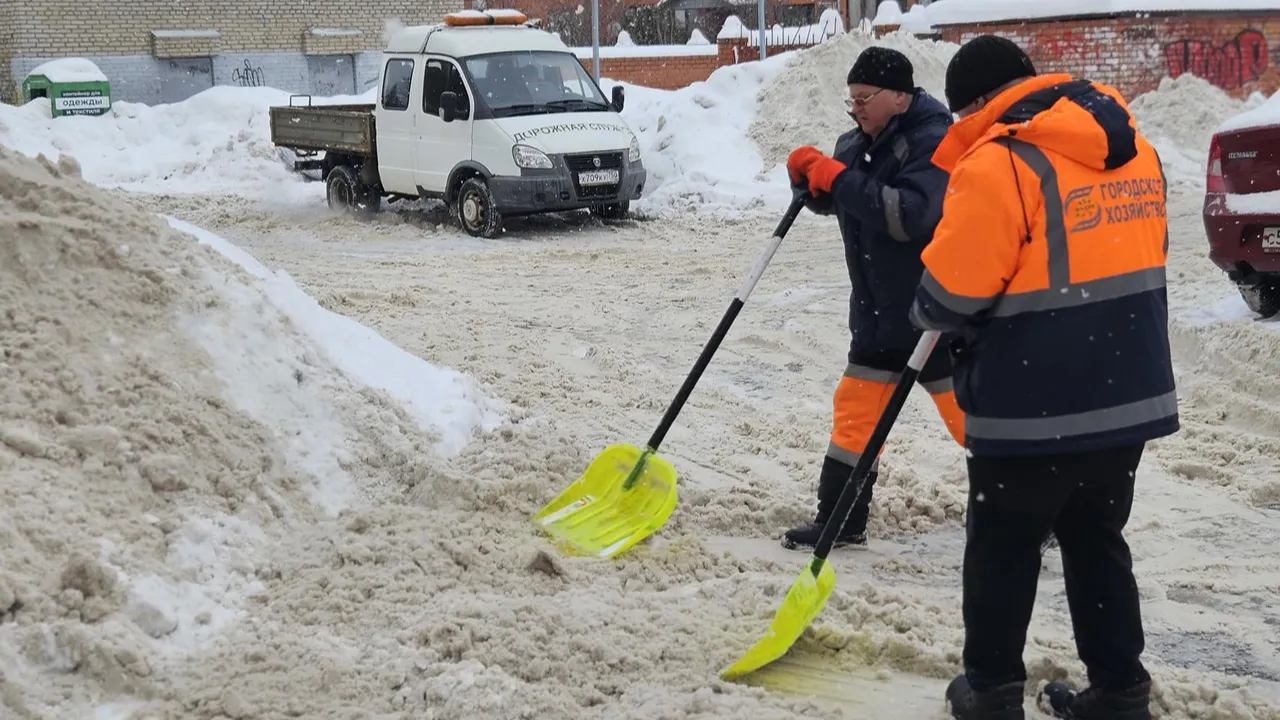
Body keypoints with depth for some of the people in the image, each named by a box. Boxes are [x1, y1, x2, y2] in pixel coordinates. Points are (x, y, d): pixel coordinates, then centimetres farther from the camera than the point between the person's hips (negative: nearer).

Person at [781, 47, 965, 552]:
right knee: (856, 407, 11)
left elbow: (911, 215, -31)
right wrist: (809, 175, -6)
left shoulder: (932, 142, -19)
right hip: (879, 310, 8)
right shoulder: (857, 143, 7)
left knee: (968, 413, -1)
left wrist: (841, 178, -29)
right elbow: (831, 202, 16)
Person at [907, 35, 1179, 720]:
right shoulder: (1134, 149, 8)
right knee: (1097, 541, 19)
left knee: (1003, 547, 10)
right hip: (1128, 396, 7)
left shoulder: (998, 163, -18)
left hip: (1031, 409, -7)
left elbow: (946, 295, -17)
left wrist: (928, 316, 5)